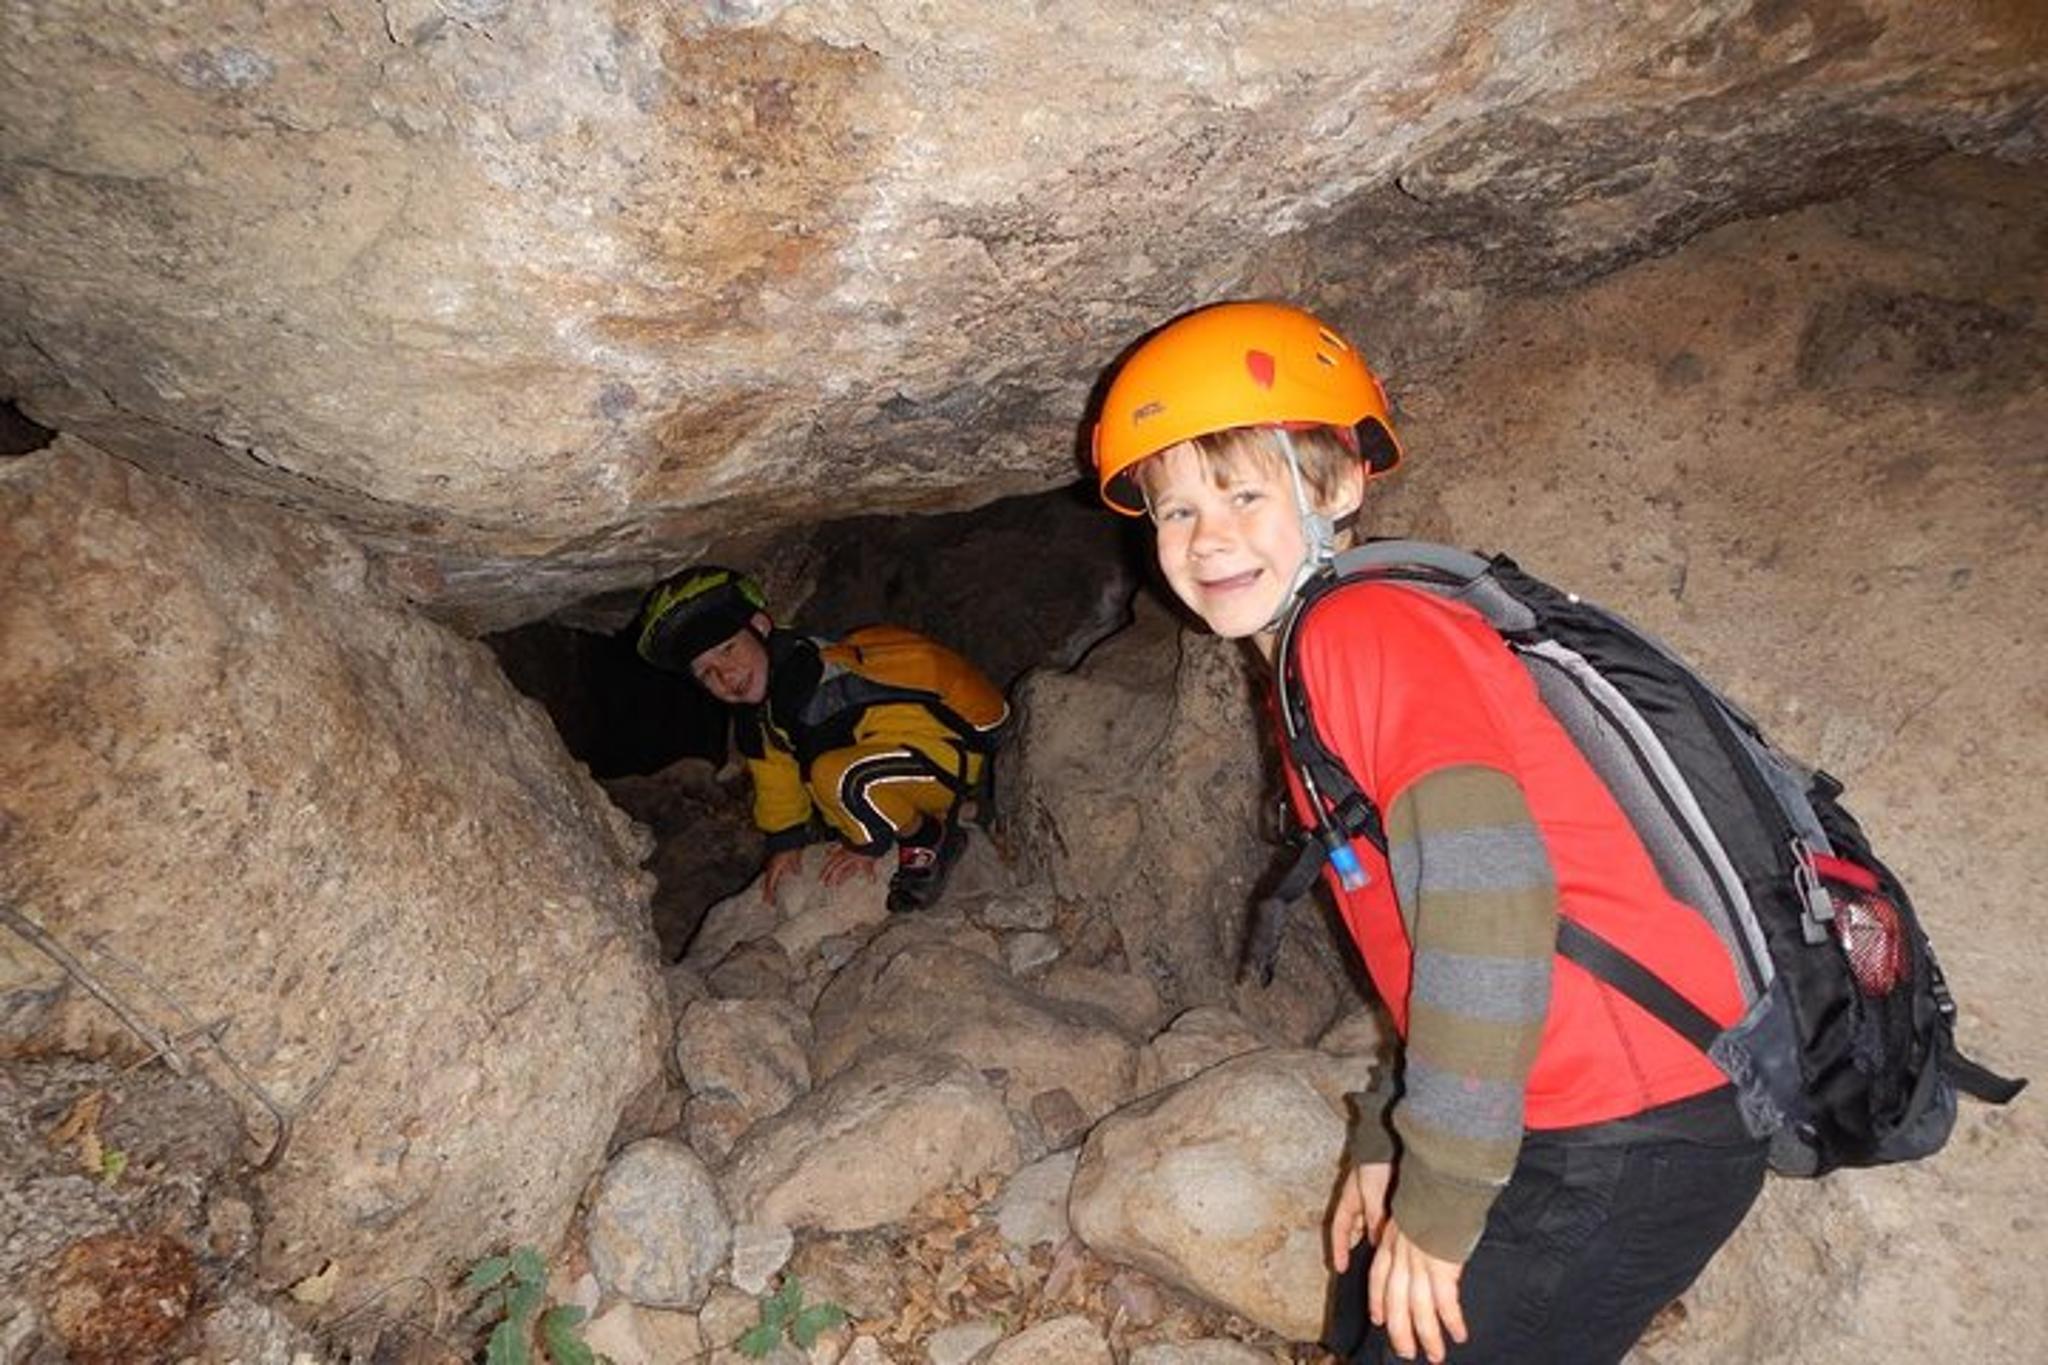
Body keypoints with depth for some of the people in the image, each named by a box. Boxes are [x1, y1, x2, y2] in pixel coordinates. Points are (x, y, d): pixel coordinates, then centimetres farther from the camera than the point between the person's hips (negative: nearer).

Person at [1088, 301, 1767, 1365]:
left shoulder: (1363, 628, -17)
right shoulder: (1319, 663, 12)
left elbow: (1487, 893, -27)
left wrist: (1437, 1196, -19)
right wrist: (1386, 1143, 16)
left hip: (1634, 1142, -9)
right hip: (1570, 1124, 9)